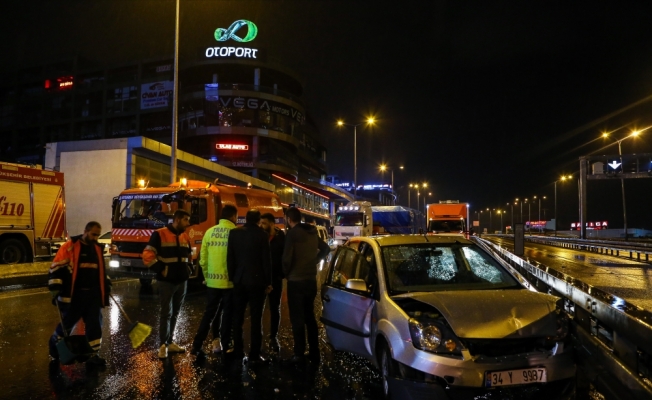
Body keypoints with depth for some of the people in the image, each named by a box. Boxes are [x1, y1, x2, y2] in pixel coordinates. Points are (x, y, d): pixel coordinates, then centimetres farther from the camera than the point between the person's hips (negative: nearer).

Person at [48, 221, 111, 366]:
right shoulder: (70, 246, -10)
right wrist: (55, 288, -15)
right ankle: (55, 344, 36)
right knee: (67, 323, 9)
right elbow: (57, 267, -11)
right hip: (74, 295, -5)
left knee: (95, 323, 3)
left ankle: (93, 354, 12)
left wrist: (106, 283, 22)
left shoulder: (97, 248, 10)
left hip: (93, 294, 5)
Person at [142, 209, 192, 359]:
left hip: (182, 281, 6)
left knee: (175, 313, 13)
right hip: (166, 281, -6)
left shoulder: (185, 237, 12)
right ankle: (163, 345, 8)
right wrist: (161, 269, -15)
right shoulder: (160, 234, -9)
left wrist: (189, 268, 10)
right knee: (166, 313, -2)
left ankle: (170, 342, 23)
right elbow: (147, 255, -13)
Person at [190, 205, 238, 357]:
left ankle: (196, 345, 16)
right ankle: (225, 346, 16)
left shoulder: (209, 232, 4)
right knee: (227, 315, 9)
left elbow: (203, 259, 7)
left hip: (212, 281, 4)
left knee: (209, 313, 16)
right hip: (230, 281, -4)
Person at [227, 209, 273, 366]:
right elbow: (266, 260, -7)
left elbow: (230, 257, 3)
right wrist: (268, 282, 0)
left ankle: (238, 349, 23)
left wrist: (232, 277, 11)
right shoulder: (262, 234, -9)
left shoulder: (234, 233, 2)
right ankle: (254, 355, 2)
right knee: (256, 318, 0)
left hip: (239, 280, 4)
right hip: (257, 280, -4)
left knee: (238, 316, 15)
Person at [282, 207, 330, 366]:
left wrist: (286, 274, -1)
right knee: (309, 317, 14)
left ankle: (299, 355, 4)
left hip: (296, 281, -7)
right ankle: (314, 353, 19)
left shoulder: (292, 234, -14)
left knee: (297, 319, 0)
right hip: (311, 279, 7)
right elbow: (325, 249, 19)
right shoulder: (312, 233, 8)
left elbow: (287, 258, -18)